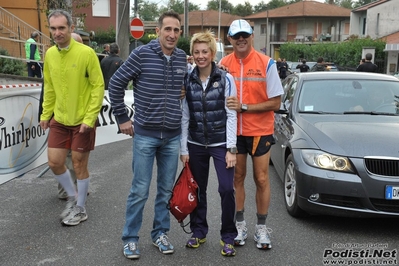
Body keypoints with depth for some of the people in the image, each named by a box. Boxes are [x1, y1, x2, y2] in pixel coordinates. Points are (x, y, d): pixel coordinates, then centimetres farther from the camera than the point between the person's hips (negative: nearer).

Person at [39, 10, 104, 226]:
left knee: (79, 165, 5)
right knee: (54, 162, 7)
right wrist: (46, 113, 11)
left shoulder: (86, 53, -15)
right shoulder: (50, 54, 2)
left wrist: (89, 118, -18)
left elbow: (98, 87, -13)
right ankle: (72, 197, 32)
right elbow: (49, 87, 13)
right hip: (59, 119, 5)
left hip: (82, 120, -5)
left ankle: (80, 209, 23)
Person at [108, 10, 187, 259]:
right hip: (145, 134, -3)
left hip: (173, 136, 4)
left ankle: (160, 233, 29)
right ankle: (130, 238, 19)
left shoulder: (183, 59, 3)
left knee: (167, 189, 12)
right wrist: (122, 118, -1)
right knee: (140, 190, 2)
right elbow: (116, 84, -3)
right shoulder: (142, 54, -9)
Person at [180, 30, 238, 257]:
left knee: (227, 189, -8)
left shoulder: (226, 79, -5)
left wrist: (231, 148, -11)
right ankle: (199, 231, 30)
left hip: (221, 143, -2)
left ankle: (228, 236, 11)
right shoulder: (188, 81, 2)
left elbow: (231, 115, -6)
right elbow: (184, 117, 3)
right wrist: (184, 149, 1)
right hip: (196, 144, 3)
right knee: (198, 190, 12)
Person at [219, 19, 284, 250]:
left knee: (261, 180, 5)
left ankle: (262, 228, 20)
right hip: (233, 131, 2)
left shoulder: (266, 64, -9)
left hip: (260, 131, -2)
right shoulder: (224, 64, -1)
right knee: (237, 178, 10)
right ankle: (240, 225, 25)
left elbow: (275, 103, -11)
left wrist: (244, 107, -19)